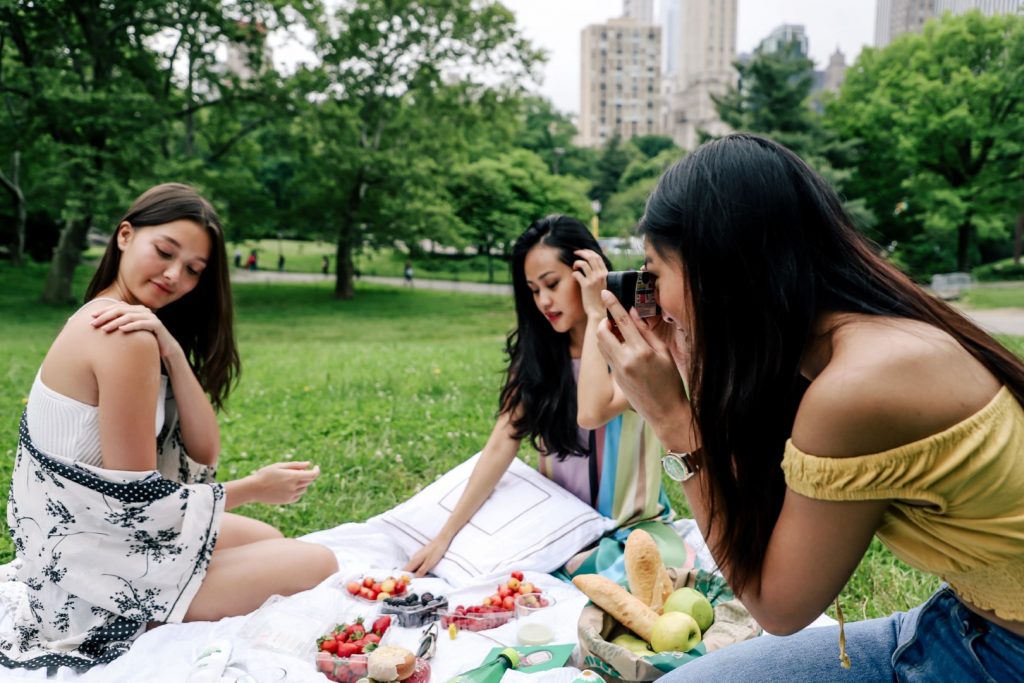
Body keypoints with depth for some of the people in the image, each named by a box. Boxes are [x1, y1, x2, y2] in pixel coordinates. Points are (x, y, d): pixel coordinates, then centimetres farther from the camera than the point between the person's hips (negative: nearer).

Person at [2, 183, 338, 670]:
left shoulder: (127, 324, 6)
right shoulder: (127, 337, -24)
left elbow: (203, 454, -3)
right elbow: (136, 502, -22)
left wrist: (172, 352, -17)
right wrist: (255, 488, -11)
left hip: (85, 539, 9)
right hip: (95, 570, -9)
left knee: (268, 538, 23)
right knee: (318, 565, -4)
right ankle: (152, 627, 0)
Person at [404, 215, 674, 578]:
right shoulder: (535, 350, -1)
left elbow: (592, 413, -31)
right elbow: (502, 443, -8)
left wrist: (595, 314, -24)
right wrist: (445, 536, -14)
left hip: (629, 524, -2)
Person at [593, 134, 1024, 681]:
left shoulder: (859, 388, -30)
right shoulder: (872, 337, -4)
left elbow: (777, 604, -16)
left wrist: (670, 417, -17)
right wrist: (695, 384, -3)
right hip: (976, 623, 7)